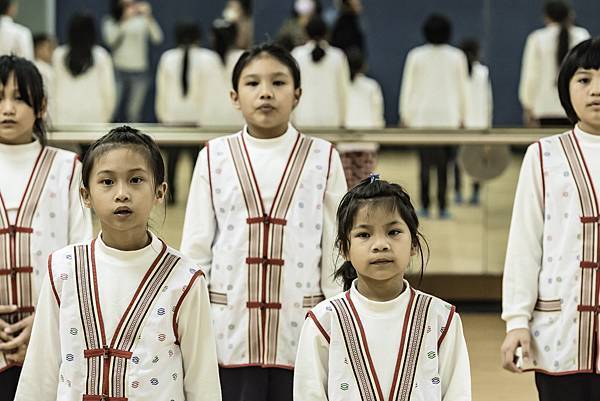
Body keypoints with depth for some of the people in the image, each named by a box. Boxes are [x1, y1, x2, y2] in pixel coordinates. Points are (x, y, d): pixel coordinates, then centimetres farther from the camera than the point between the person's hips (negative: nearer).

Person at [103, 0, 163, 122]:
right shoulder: (110, 21, 3)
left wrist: (149, 17, -19)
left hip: (139, 71, 1)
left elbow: (157, 38, -8)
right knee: (114, 113, -6)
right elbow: (110, 40, -14)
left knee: (134, 113, -1)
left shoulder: (142, 20, 3)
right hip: (119, 70, -1)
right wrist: (124, 20, -22)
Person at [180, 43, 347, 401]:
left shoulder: (323, 158, 2)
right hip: (229, 331, 1)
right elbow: (195, 249, 6)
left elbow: (337, 253, 4)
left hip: (300, 332, 0)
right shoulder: (214, 157, 3)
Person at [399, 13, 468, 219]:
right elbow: (462, 88, 6)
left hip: (421, 116, 0)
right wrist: (462, 116, 15)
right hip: (449, 117, 0)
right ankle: (442, 207, -4)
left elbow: (407, 87, 3)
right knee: (443, 163, 1)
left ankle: (424, 206, 0)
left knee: (425, 162, 4)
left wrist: (404, 115, 11)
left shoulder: (415, 56, 0)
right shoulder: (456, 56, 2)